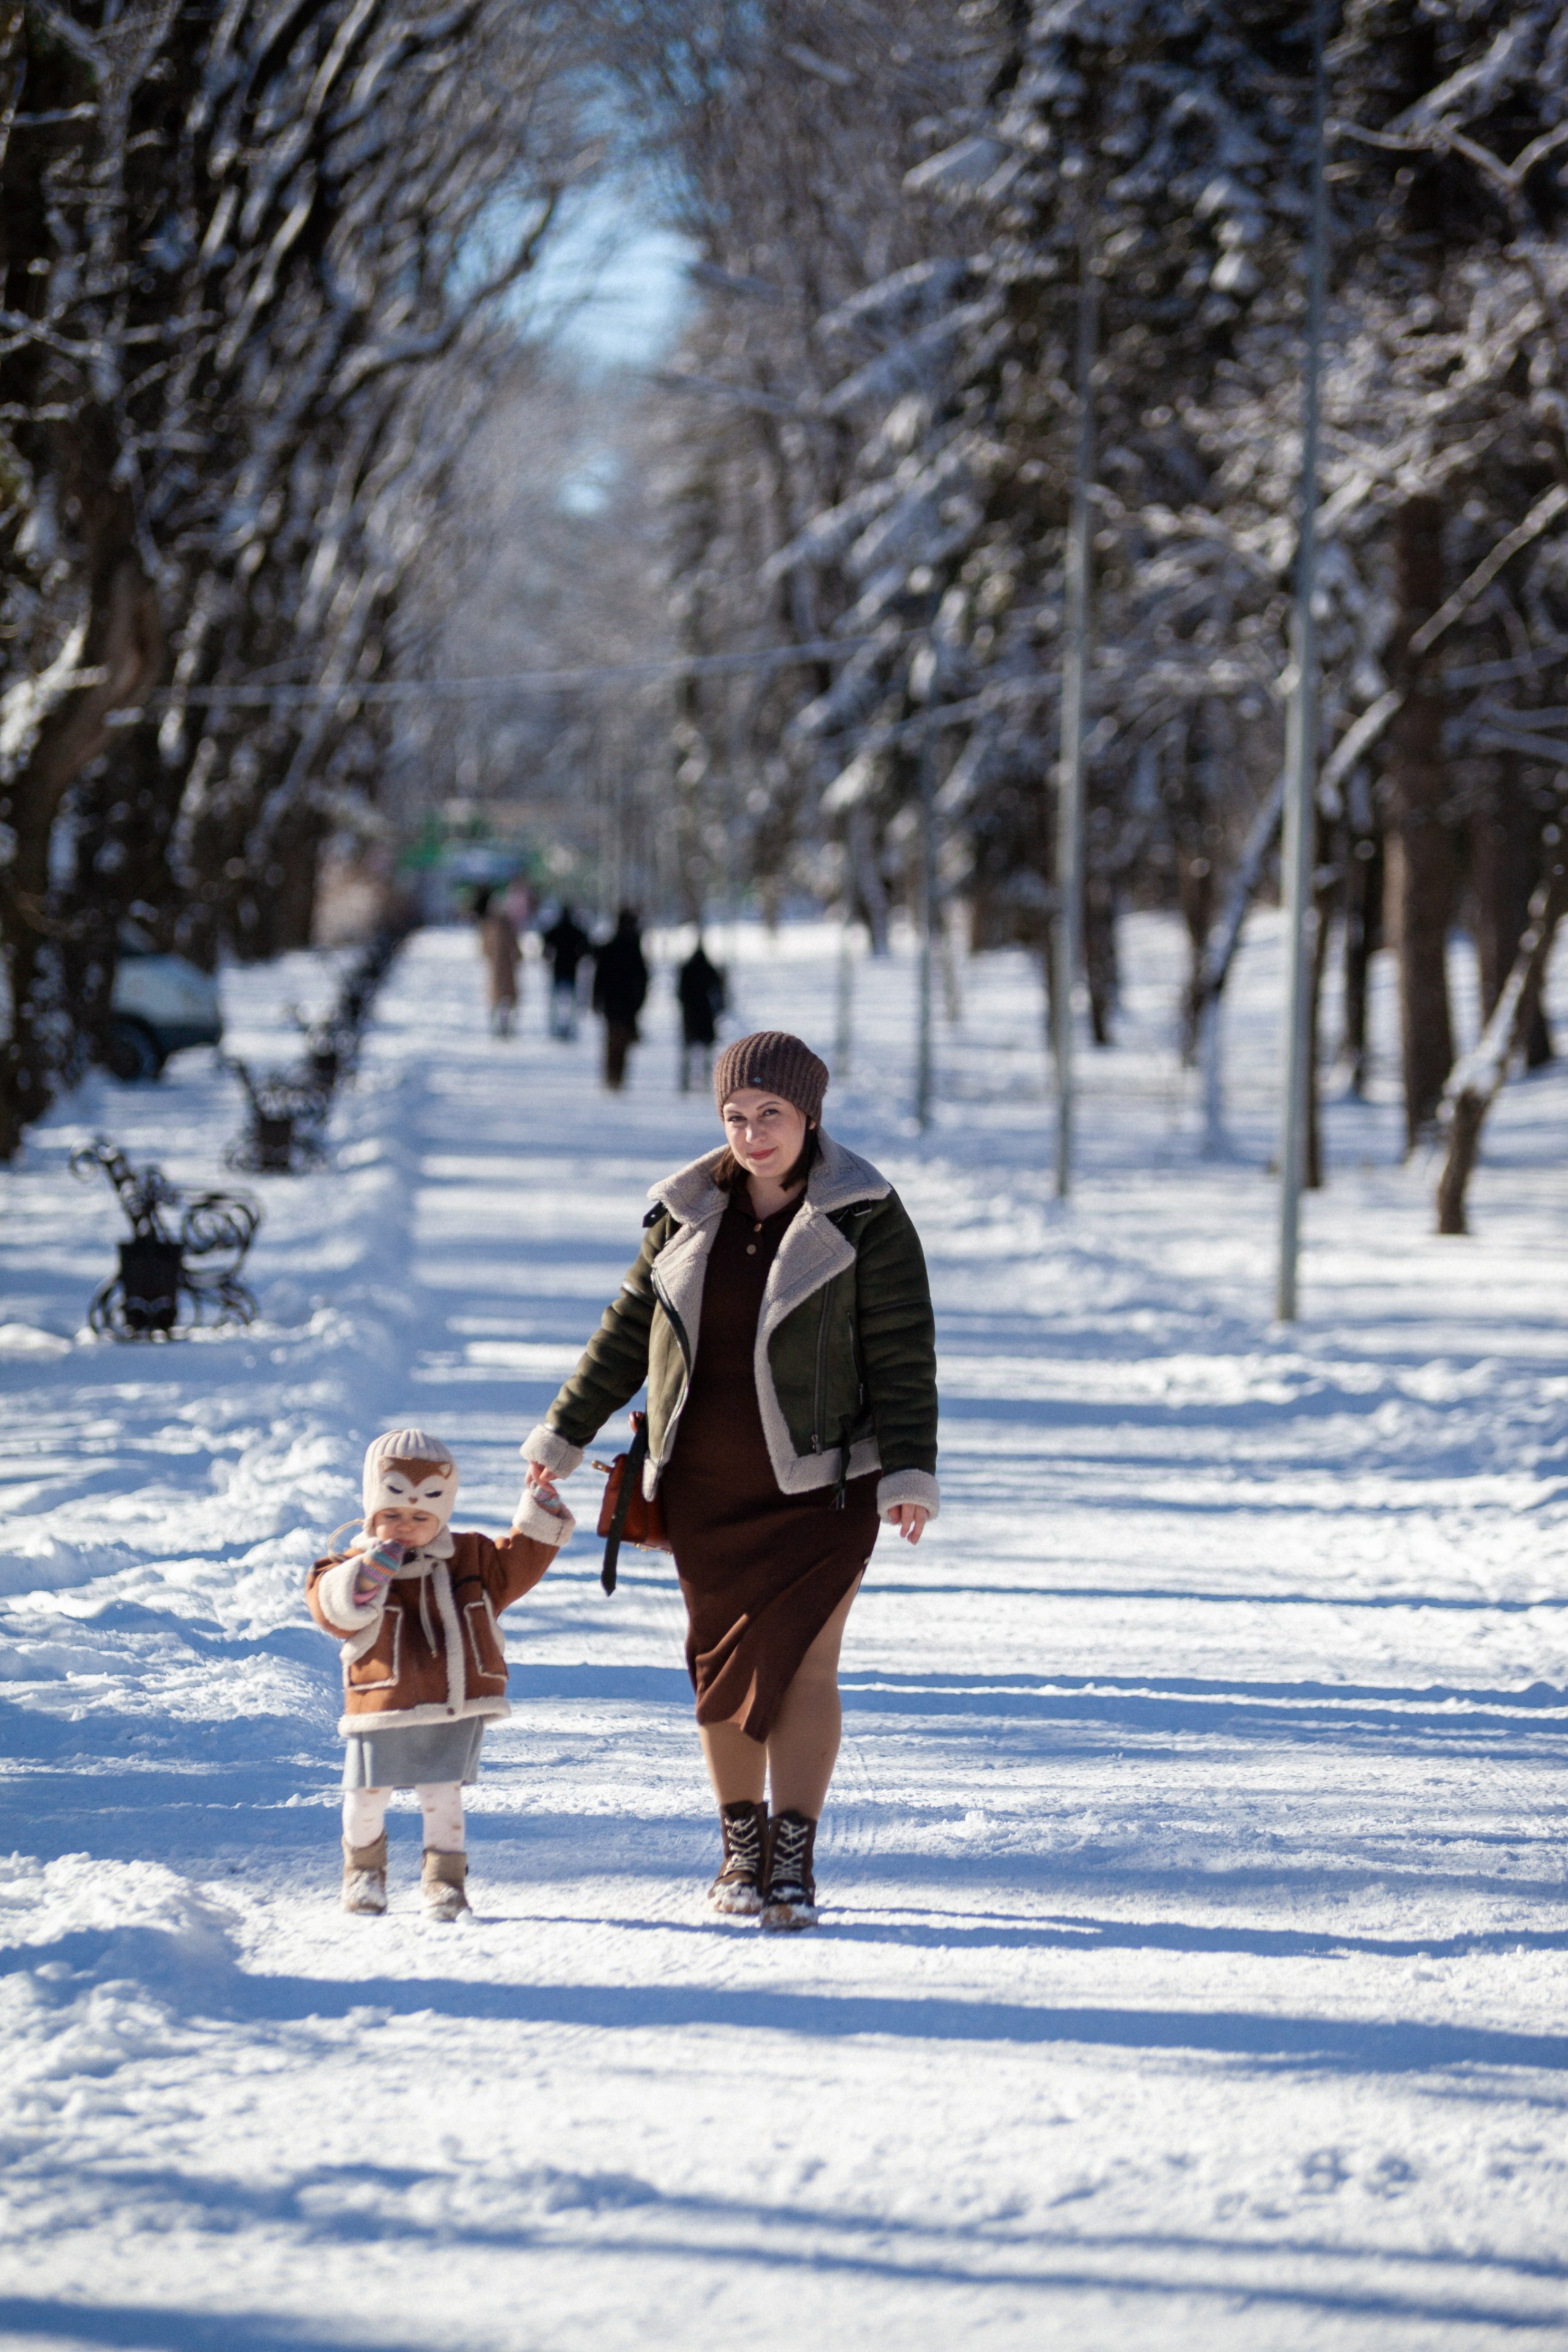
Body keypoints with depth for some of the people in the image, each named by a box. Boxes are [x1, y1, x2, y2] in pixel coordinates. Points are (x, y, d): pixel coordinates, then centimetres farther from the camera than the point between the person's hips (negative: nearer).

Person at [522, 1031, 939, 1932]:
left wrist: (911, 1469, -15)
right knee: (722, 1661, 6)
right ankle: (741, 1846, 19)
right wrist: (566, 1433, 14)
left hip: (819, 1483, -4)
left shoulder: (864, 1216, -5)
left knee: (803, 1660, -11)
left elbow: (902, 1350, -7)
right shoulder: (691, 1211, 6)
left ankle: (794, 1863, -11)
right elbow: (630, 1327, 14)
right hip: (706, 1486, 4)